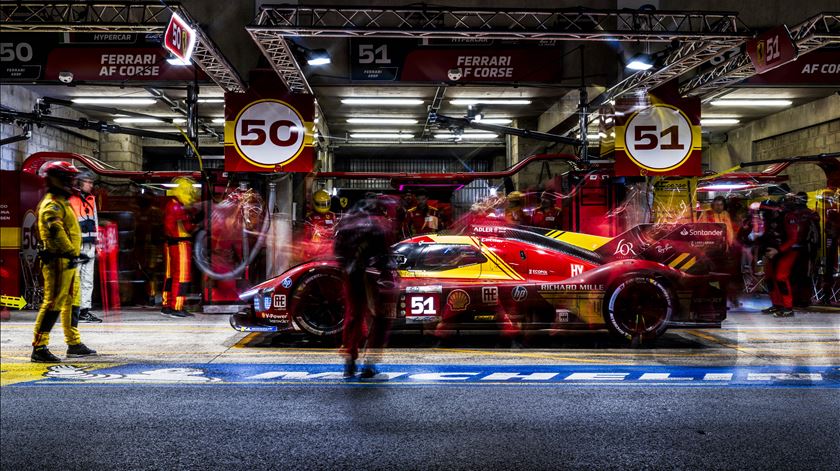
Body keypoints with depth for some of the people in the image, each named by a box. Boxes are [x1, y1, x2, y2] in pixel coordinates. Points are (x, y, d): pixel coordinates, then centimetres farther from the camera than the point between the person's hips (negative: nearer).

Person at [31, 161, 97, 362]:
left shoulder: (61, 202, 21)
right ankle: (39, 348, -10)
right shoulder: (52, 204, -12)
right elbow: (56, 230, -28)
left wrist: (74, 254, 25)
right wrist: (70, 252, -31)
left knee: (71, 303, 16)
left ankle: (74, 344, 25)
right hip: (59, 261, -11)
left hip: (68, 262, 11)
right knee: (52, 304, -11)